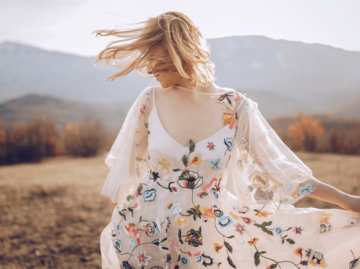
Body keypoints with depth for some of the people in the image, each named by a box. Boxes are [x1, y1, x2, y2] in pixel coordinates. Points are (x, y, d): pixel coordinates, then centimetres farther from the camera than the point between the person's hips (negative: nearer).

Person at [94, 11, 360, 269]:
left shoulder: (236, 108, -9)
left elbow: (281, 169, -4)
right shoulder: (149, 101, -6)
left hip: (203, 241, 0)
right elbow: (127, 166, 5)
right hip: (141, 234, 1)